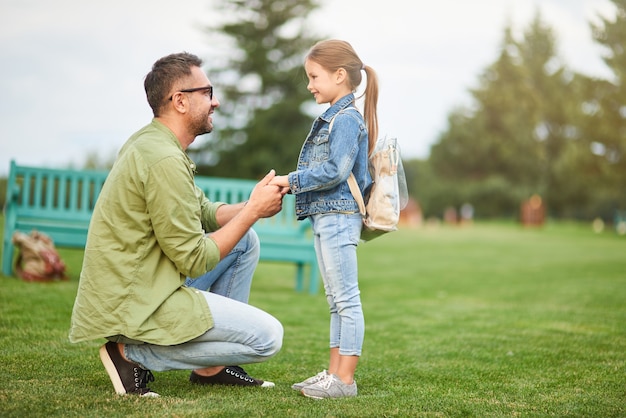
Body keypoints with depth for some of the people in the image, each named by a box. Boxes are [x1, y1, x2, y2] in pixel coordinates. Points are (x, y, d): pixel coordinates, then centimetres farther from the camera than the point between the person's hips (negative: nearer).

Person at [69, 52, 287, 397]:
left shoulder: (150, 141, 11)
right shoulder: (165, 159, -21)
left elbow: (204, 213, 16)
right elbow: (194, 260, -18)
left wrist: (251, 207, -2)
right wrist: (253, 210, -11)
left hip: (131, 286, 10)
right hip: (134, 306, -10)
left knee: (246, 241, 17)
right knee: (268, 336, -7)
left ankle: (212, 366, 18)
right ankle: (134, 354, -5)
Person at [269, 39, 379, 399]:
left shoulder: (346, 119, -12)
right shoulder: (333, 119, 18)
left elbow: (336, 170, -21)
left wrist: (292, 180, -16)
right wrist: (291, 184, 7)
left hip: (339, 217, -11)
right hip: (326, 217, 11)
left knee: (346, 298, -6)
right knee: (336, 300, 13)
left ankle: (345, 379, -4)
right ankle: (334, 373, 20)